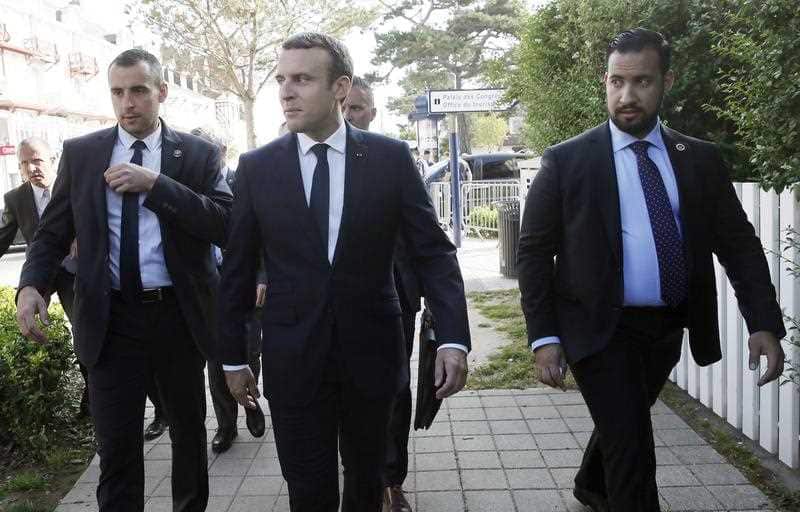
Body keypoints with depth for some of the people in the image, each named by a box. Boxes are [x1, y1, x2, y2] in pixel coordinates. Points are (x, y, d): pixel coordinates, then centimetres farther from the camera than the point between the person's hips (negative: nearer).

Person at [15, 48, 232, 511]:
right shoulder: (80, 153, 5)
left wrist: (155, 183, -20)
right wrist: (32, 284, -14)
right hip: (111, 318, 0)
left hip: (179, 314, 0)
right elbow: (53, 231, 5)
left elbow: (226, 226, -12)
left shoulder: (199, 154, 0)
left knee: (190, 432, 17)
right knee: (116, 450, 4)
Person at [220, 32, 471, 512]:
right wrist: (234, 357, 6)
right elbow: (238, 269, 4)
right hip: (293, 359, 0)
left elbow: (434, 251, -4)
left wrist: (454, 338, -14)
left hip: (371, 352, 0)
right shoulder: (256, 167, -2)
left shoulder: (391, 157, -4)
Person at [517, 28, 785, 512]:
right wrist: (544, 336, -12)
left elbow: (739, 244, 3)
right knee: (632, 450, -7)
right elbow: (535, 251, -6)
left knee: (623, 425, 24)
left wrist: (764, 323, -9)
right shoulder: (566, 160, -7)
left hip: (667, 328, 4)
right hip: (600, 328, -4)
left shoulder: (701, 159, 2)